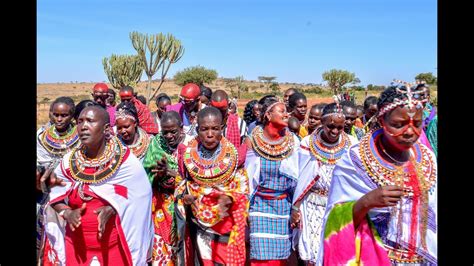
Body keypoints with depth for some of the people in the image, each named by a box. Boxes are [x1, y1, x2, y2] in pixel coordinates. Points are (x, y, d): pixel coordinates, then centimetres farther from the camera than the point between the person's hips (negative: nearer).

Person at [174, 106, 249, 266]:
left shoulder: (233, 154, -10)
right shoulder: (188, 154, -6)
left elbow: (242, 186, -5)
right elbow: (181, 182, 7)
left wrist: (230, 198, -24)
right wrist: (185, 197, -13)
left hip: (226, 222, -1)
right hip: (198, 221, 1)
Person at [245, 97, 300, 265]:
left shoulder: (292, 141, -2)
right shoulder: (252, 141, -7)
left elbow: (299, 176, 3)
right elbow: (246, 177, -1)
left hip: (284, 205, 2)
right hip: (260, 204, -1)